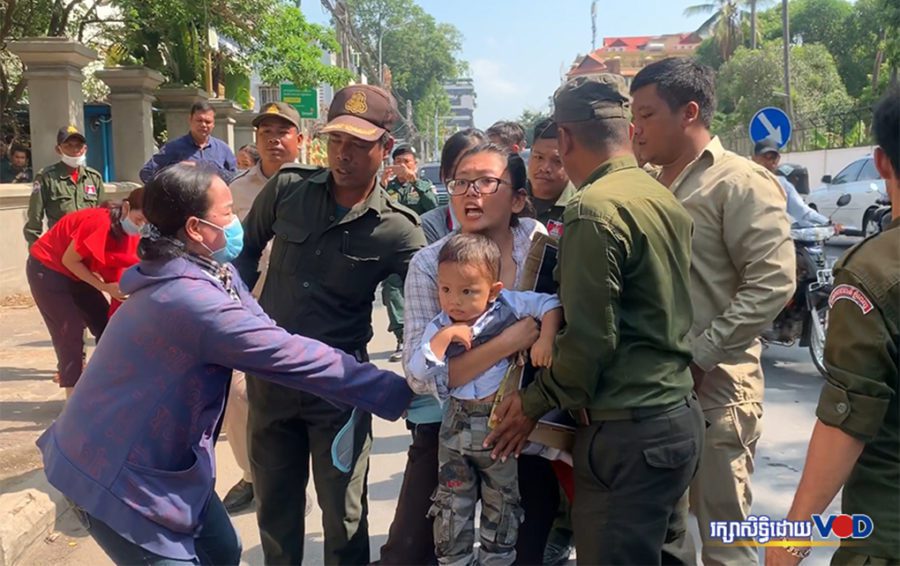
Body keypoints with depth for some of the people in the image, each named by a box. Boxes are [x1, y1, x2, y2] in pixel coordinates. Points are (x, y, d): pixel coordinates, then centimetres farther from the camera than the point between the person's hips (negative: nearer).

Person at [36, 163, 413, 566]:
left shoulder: (212, 273, 1)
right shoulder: (192, 298, -31)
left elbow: (265, 337, -2)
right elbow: (292, 356, -30)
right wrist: (399, 391, -23)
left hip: (155, 456, 9)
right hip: (116, 474, -9)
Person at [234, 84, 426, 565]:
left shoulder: (396, 230, -12)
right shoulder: (286, 189, -4)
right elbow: (248, 247, 13)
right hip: (270, 376, 3)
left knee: (345, 518, 9)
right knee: (274, 507, 19)